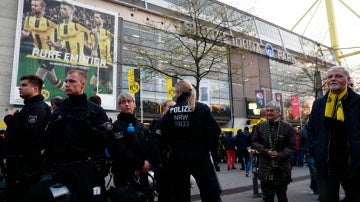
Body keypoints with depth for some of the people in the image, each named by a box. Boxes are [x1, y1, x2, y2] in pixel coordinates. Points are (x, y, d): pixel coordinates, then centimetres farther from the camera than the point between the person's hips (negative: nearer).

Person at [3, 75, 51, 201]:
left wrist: (10, 118, -15)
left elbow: (29, 132, -29)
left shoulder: (39, 108, -14)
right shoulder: (28, 106, 19)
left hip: (27, 164, -10)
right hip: (17, 162, 10)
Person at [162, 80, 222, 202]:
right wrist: (210, 147, 3)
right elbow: (214, 131, -12)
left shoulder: (171, 111, 0)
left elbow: (164, 134, 0)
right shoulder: (202, 108, -6)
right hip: (199, 156, -3)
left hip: (177, 157, 3)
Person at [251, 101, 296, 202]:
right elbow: (254, 142, 5)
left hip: (282, 169, 0)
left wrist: (280, 154, -16)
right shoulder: (260, 126, 3)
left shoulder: (287, 127, -2)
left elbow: (291, 146, -2)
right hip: (265, 168, 1)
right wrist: (266, 151, -11)